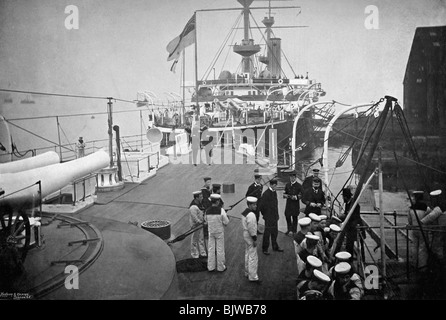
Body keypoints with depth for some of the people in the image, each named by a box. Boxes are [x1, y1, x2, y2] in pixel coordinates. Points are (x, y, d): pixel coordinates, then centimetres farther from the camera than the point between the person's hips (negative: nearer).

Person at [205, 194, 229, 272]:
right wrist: (226, 216, 4)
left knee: (211, 249, 13)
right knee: (220, 249, 9)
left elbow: (206, 220, 3)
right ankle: (221, 267, 20)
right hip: (219, 232, -3)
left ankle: (210, 267, 20)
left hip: (211, 232, 3)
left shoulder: (207, 211, -9)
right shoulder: (221, 210, -20)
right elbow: (226, 222, -15)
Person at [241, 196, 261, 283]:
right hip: (250, 236, -10)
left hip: (245, 235, 10)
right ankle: (253, 277, 1)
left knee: (247, 255, 21)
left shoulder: (244, 212, 9)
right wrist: (254, 239, -18)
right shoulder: (251, 215, -23)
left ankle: (247, 273, 33)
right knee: (253, 257, -4)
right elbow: (251, 228, -24)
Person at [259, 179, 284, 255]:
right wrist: (264, 214, -7)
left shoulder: (274, 192, 7)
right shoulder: (266, 194, -19)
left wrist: (276, 214, 13)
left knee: (275, 232, 17)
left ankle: (275, 246, 32)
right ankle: (264, 249, 13)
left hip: (274, 216, 8)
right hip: (269, 217, -8)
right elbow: (262, 205, -17)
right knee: (267, 233, 2)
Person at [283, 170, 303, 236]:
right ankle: (289, 229, 22)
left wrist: (296, 197, -23)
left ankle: (294, 231, 17)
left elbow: (301, 195, -6)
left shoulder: (298, 185, -4)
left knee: (294, 217, 4)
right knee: (287, 216, 2)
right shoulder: (287, 185, 9)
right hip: (288, 203, 3)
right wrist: (285, 195, -6)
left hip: (295, 204, -3)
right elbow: (285, 192, 16)